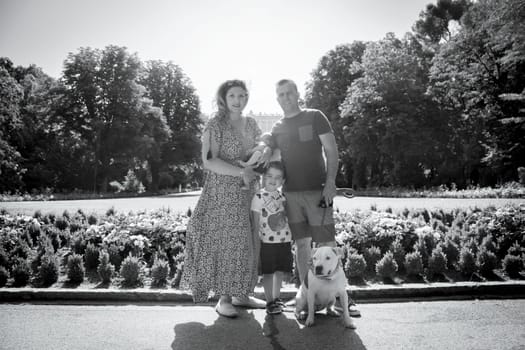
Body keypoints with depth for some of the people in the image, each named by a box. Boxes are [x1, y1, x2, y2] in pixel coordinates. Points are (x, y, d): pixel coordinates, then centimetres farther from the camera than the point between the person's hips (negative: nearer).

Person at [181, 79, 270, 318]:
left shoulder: (251, 124, 12)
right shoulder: (215, 125, -7)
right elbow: (209, 161, -16)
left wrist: (266, 151, 0)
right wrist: (240, 172, -23)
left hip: (248, 194, 6)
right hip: (222, 193, -6)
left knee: (246, 243, 8)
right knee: (225, 243, -4)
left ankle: (241, 294, 22)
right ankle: (223, 299, 10)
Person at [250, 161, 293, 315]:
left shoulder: (282, 196, 7)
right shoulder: (259, 197, -10)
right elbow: (255, 223, -8)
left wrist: (291, 238, 15)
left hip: (285, 240, 6)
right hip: (268, 241, -5)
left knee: (280, 270, 15)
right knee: (268, 272, 4)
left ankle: (276, 298, 31)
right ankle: (270, 302, 16)